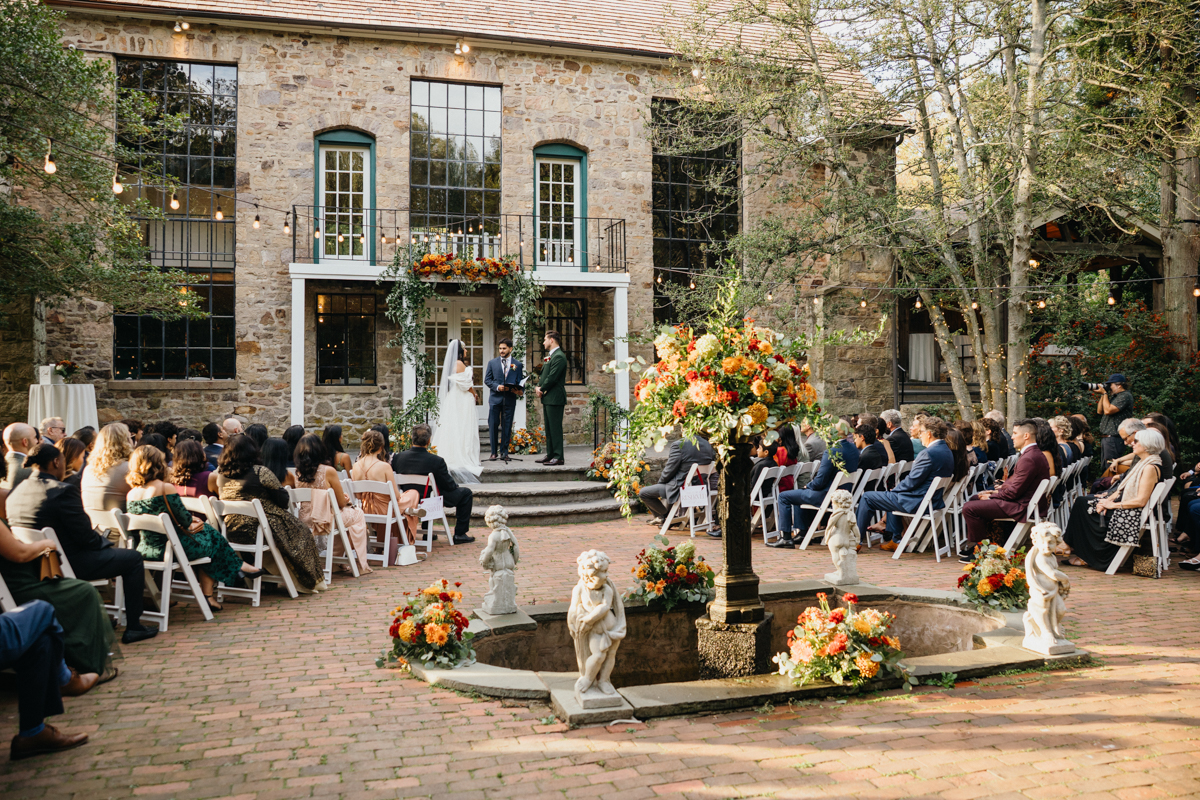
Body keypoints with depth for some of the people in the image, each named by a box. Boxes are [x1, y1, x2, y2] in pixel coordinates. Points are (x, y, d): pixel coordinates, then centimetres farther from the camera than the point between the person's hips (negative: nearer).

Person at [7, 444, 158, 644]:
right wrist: (100, 539, 4)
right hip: (68, 564, -9)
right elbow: (85, 536, -19)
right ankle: (133, 627, 9)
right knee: (133, 558, 7)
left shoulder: (16, 492, 4)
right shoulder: (63, 491, -21)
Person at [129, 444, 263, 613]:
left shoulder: (131, 495, 3)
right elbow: (184, 518, -11)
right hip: (172, 548, -7)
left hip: (145, 550, 7)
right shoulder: (166, 488, -16)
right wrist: (191, 524, 14)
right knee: (209, 535, 20)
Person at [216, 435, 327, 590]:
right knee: (299, 531, 15)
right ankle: (308, 582, 24)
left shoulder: (221, 473, 1)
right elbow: (283, 500, -9)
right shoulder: (261, 472, -14)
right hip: (254, 530, -7)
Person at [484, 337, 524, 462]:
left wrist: (520, 391, -14)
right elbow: (487, 380, 5)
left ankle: (504, 452, 10)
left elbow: (520, 382, 7)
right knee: (493, 425, -1)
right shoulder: (492, 362, 9)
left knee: (507, 426, 3)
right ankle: (494, 452, 8)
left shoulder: (518, 365, 8)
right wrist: (497, 387, -12)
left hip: (510, 399, 0)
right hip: (495, 398, 0)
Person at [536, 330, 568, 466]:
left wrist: (542, 389, -10)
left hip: (555, 398, -10)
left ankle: (559, 457, -6)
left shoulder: (559, 357, -15)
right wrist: (539, 386, 2)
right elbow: (544, 374, 19)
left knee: (555, 428, -8)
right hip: (548, 398, 10)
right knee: (549, 428, 14)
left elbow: (552, 377, -20)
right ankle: (550, 454, 21)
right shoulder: (550, 356, 19)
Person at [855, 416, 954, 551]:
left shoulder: (929, 453, -25)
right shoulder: (947, 451, 6)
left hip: (917, 503, -10)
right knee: (893, 496, 38)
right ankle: (894, 539, 36)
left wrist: (895, 489, -5)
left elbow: (911, 482, -21)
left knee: (867, 497, 1)